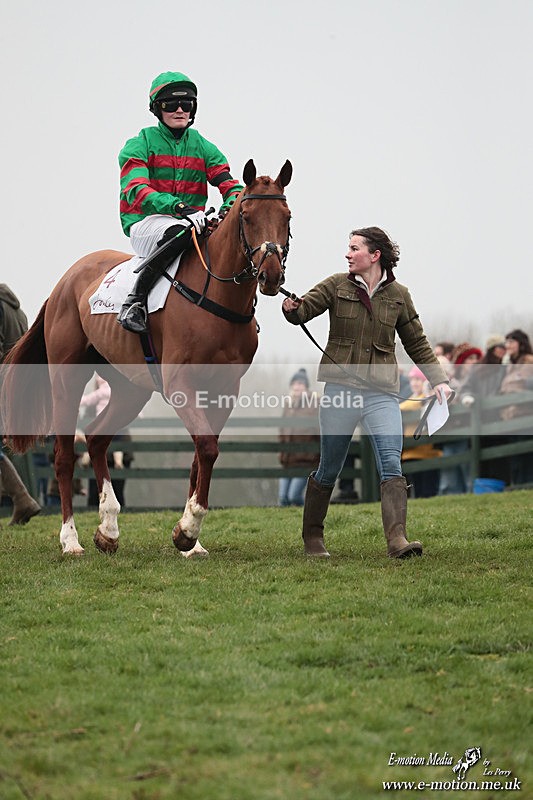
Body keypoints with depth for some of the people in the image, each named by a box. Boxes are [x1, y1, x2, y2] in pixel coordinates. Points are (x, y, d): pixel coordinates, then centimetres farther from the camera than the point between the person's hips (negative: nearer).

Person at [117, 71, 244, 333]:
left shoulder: (204, 148, 14)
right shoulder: (140, 145, 0)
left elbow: (231, 187, 4)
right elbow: (136, 192, -17)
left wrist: (229, 208, -23)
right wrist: (180, 208, -34)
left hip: (191, 221, 5)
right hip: (145, 224, -5)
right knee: (180, 230, -39)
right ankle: (135, 300, -33)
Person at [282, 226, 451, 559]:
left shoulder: (398, 295, 7)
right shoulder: (337, 286, 4)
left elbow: (417, 344, 15)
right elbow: (305, 309, -6)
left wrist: (439, 379, 7)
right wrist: (292, 309, -29)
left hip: (382, 393, 1)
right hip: (340, 388, 0)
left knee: (392, 466, -15)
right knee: (329, 470, 8)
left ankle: (397, 539, -25)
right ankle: (312, 537, 25)